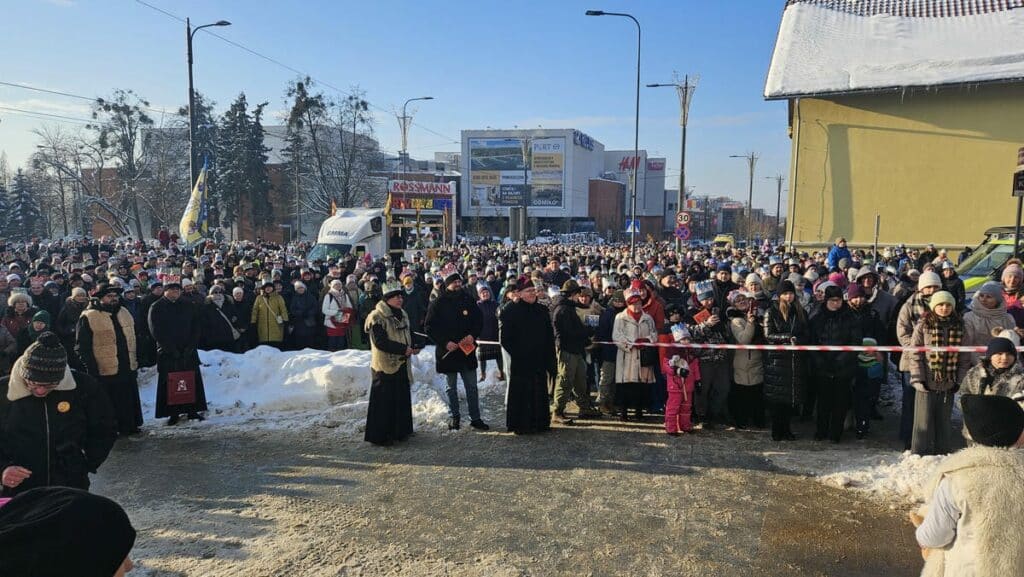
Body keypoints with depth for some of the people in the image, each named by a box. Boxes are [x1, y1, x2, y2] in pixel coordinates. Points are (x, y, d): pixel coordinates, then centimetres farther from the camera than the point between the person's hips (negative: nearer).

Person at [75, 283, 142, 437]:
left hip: (128, 368, 6)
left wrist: (135, 362, 15)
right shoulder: (88, 317, -9)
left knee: (129, 400, 15)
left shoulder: (124, 313, 11)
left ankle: (129, 426, 28)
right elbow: (82, 347, -9)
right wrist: (92, 369, -13)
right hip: (104, 372, -6)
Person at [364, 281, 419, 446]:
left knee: (402, 398, 14)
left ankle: (400, 431, 27)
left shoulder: (402, 314, 11)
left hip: (401, 364, 8)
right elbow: (380, 342, -22)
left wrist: (413, 346, 1)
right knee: (384, 401, -3)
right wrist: (404, 349, -21)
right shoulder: (377, 317, -16)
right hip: (385, 365, -8)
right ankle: (380, 436, 6)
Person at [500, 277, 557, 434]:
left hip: (539, 361, 5)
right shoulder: (509, 311, -6)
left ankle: (539, 422, 22)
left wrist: (549, 359, 6)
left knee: (539, 392, 10)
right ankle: (518, 424, 10)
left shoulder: (542, 310, 10)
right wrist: (516, 353, -13)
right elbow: (504, 338, -9)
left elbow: (549, 336, 13)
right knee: (519, 392, 0)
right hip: (518, 362, -5)